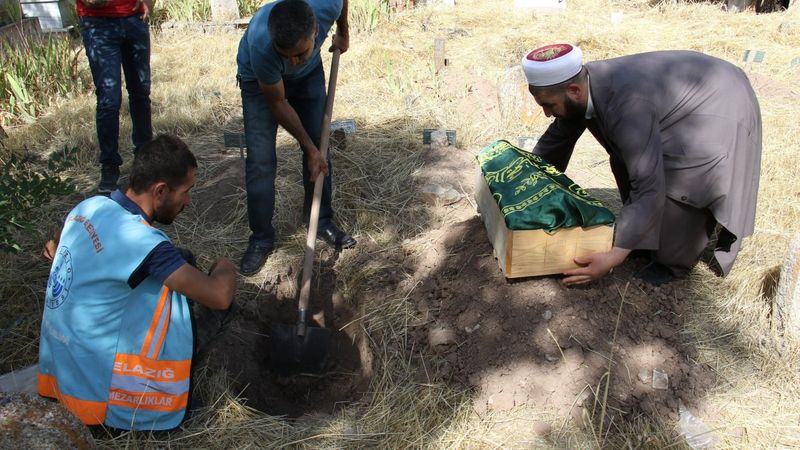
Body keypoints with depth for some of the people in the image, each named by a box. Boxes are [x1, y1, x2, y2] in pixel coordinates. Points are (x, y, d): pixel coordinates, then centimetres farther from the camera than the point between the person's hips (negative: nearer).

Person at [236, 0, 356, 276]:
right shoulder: (260, 44, -42)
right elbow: (278, 103, -26)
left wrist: (343, 33, 8)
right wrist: (309, 149, -21)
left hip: (309, 75, 4)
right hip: (259, 80, -3)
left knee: (320, 146, 2)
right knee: (260, 161, -10)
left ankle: (321, 220, 19)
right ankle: (261, 238, 4)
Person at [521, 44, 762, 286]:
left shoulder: (626, 107, -41)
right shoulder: (580, 85, -15)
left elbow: (649, 188, -40)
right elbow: (556, 139, 4)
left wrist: (614, 256, -39)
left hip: (722, 110, -8)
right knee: (627, 164, 7)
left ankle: (674, 259, 6)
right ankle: (658, 237, 24)